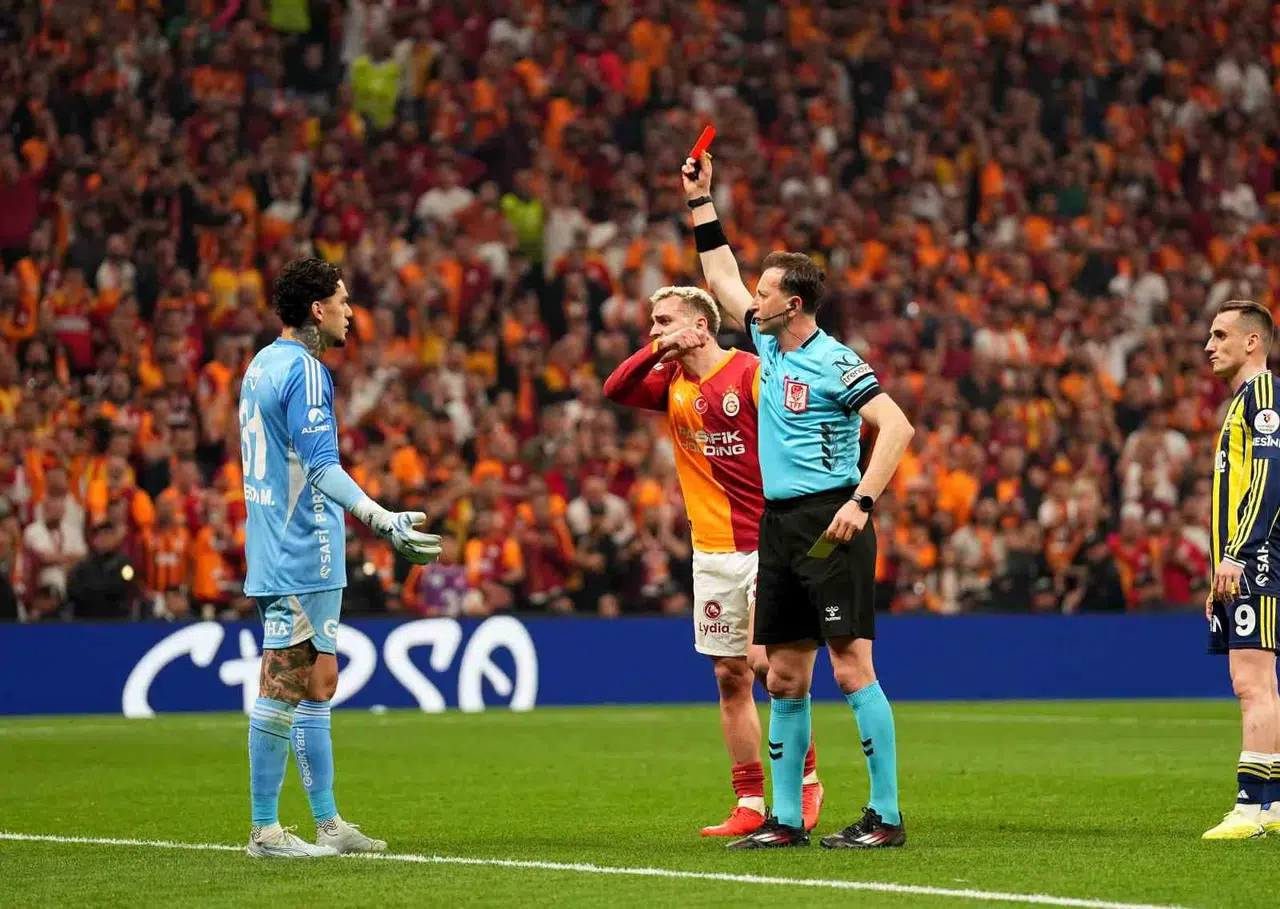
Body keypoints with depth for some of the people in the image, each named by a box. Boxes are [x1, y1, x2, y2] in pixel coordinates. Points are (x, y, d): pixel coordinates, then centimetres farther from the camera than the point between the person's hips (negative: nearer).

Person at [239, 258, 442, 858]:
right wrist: (383, 521, -30)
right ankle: (265, 831, -4)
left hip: (280, 554, 10)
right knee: (282, 690, -6)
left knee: (318, 682, 13)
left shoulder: (262, 367, 16)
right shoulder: (304, 372, -14)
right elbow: (321, 467, -23)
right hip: (302, 557, -10)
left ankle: (327, 824, 17)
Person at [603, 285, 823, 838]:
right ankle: (750, 805, 8)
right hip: (712, 553, 6)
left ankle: (806, 777, 6)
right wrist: (659, 348, -14)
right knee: (730, 675, 5)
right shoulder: (671, 383, 11)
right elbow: (615, 390, -3)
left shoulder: (752, 372, -8)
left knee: (765, 661, -14)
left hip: (768, 543, -6)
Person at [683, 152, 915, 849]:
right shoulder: (769, 344, 13)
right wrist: (700, 199, 28)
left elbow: (897, 427, -17)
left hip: (829, 525, -8)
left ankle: (886, 816, -9)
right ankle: (785, 819, 13)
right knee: (784, 679, 8)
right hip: (778, 528, 8)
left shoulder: (835, 364, -10)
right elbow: (721, 278, 27)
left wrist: (860, 502, -25)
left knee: (851, 669, -10)